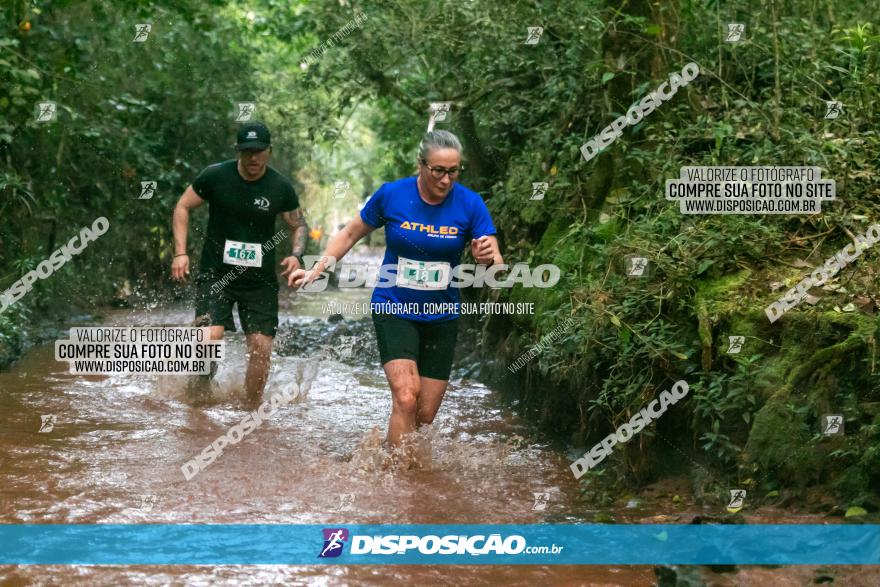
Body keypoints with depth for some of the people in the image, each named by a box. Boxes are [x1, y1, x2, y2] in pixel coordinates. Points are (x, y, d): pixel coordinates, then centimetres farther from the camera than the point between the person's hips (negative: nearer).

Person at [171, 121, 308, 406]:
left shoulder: (281, 187, -4)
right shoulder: (215, 176, -8)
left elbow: (299, 225, 10)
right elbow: (183, 207, 3)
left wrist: (296, 255, -10)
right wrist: (180, 252, -7)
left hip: (260, 279, 2)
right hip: (216, 273, -2)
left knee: (261, 347, -3)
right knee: (210, 337, -19)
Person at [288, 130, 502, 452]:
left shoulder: (470, 204, -9)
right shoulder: (391, 195, -9)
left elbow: (496, 265, -11)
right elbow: (351, 233, 6)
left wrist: (487, 258, -34)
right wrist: (315, 271, 2)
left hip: (441, 319, 2)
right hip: (393, 310, -2)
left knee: (424, 417, 5)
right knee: (405, 397, -22)